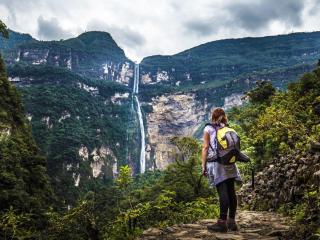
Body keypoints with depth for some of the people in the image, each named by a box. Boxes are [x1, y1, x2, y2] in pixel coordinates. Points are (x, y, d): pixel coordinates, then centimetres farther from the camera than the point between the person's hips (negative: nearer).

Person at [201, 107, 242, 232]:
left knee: (223, 192, -9)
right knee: (231, 191, 6)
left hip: (216, 163, -4)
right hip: (229, 163, 4)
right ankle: (232, 221, 13)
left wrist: (203, 165, -2)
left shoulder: (208, 129, 3)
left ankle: (222, 222, -9)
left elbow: (205, 148, -3)